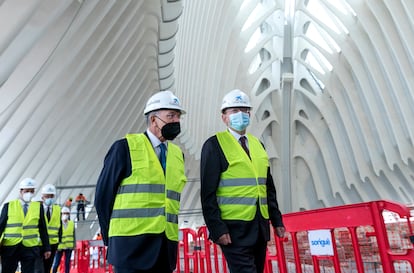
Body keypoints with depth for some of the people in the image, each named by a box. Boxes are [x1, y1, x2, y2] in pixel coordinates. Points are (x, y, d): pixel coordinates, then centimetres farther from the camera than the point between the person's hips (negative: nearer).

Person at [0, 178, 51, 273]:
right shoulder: (8, 206, 4)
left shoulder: (39, 207, 5)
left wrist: (46, 248, 6)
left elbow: (43, 229, 7)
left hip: (30, 248, 0)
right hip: (10, 248, 0)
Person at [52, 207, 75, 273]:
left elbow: (73, 235, 8)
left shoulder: (72, 223, 4)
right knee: (56, 263, 3)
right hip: (60, 246, -2)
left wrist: (74, 245, 5)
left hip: (69, 246, 2)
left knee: (67, 263, 9)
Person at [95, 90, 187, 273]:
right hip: (132, 243, -5)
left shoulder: (178, 154, 12)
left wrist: (170, 233, 8)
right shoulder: (125, 147, -4)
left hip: (166, 244, 5)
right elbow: (104, 193, -2)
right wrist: (110, 236, 3)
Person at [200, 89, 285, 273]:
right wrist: (217, 228, -16)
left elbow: (268, 187, 17)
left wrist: (276, 220, 13)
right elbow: (208, 192, -11)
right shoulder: (214, 144, -6)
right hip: (234, 228, -6)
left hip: (260, 226, 7)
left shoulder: (257, 144, 14)